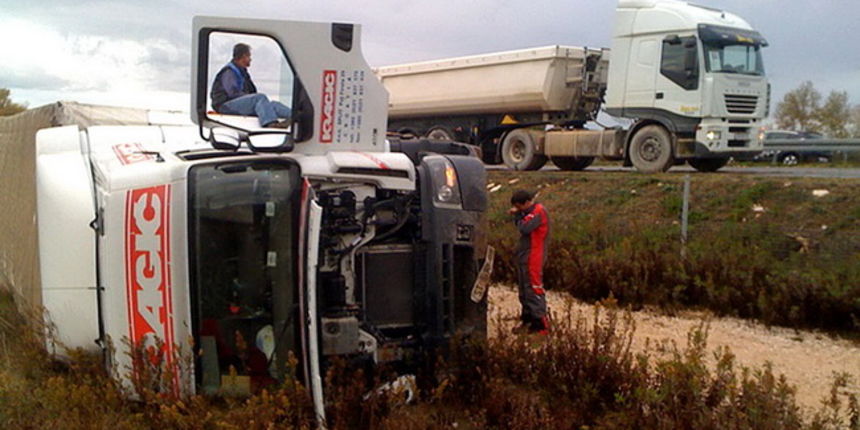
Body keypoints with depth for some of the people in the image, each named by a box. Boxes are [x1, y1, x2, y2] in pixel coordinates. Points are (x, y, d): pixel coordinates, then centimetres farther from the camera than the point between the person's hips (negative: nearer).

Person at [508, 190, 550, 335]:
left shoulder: (538, 212, -14)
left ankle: (541, 324, -7)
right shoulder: (530, 212, 15)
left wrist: (518, 216, -8)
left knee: (533, 288, -10)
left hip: (533, 258, -10)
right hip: (524, 256, 10)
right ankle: (528, 320, 24)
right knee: (524, 290, 15)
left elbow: (525, 228, -25)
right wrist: (517, 214, 0)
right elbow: (522, 226, 15)